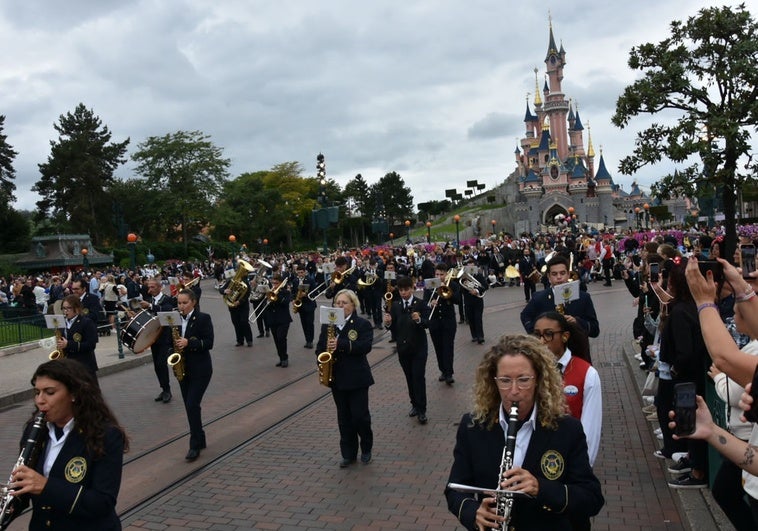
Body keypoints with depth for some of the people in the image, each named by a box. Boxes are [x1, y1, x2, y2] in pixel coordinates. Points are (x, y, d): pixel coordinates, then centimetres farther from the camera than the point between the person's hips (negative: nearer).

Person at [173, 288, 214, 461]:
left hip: (200, 369, -5)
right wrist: (174, 345, -10)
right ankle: (200, 439, 24)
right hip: (183, 369, 5)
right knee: (189, 406, 9)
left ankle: (195, 445, -2)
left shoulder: (203, 318, -8)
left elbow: (209, 343, -14)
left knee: (192, 405, -11)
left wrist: (189, 342, -26)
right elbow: (171, 340, 13)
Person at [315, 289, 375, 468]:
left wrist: (340, 344, -29)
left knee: (360, 415, 0)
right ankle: (349, 454, 21)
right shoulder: (327, 325, 6)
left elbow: (365, 346, -20)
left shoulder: (363, 324, -6)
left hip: (357, 378, -4)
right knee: (344, 418, 10)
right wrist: (326, 350, -16)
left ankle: (366, 449, 23)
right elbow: (320, 347, 8)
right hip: (337, 378, 4)